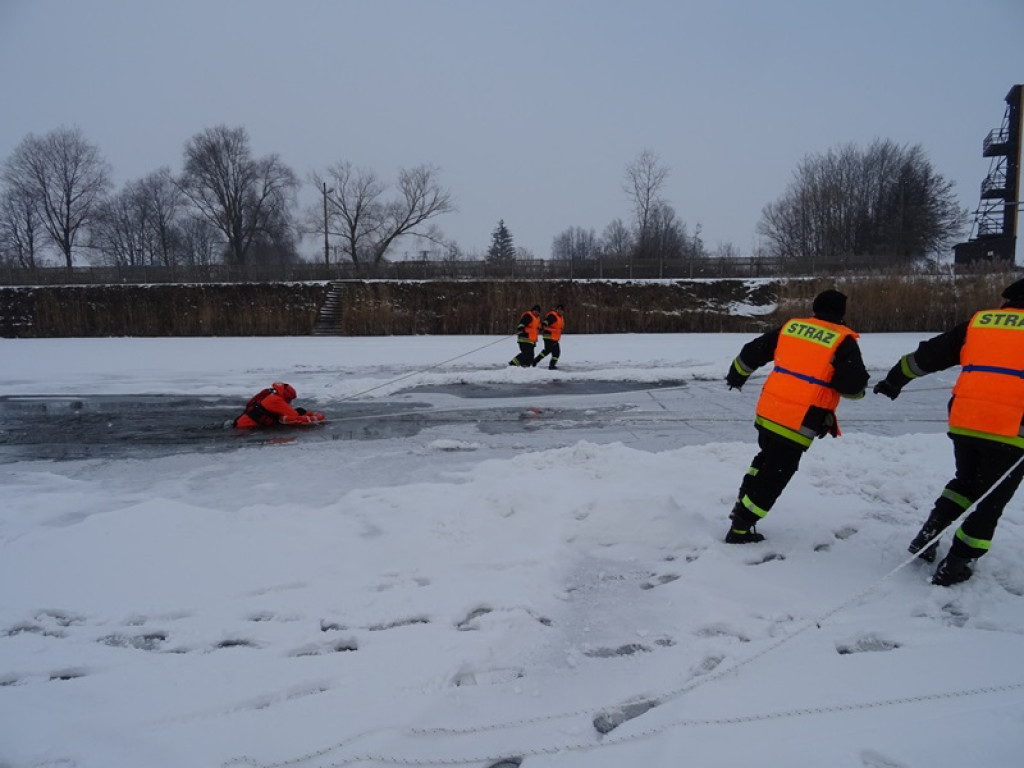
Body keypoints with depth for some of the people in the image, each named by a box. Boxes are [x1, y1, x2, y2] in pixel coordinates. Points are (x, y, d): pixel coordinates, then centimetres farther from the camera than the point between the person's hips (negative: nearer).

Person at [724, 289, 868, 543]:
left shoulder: (790, 326, 8)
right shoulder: (843, 341, -6)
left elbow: (752, 353, 13)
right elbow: (853, 385, -14)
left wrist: (736, 375, 30)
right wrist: (858, 388, 10)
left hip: (767, 411, 5)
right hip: (799, 423, -5)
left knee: (765, 459, 29)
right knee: (775, 475, 7)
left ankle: (741, 508, 31)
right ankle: (740, 529, 12)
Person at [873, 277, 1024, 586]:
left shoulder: (977, 322, 12)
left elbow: (929, 355, 14)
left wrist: (894, 380, 24)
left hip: (964, 423, 3)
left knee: (965, 482, 27)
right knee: (990, 501, 10)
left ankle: (927, 534, 16)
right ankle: (954, 566, 10)